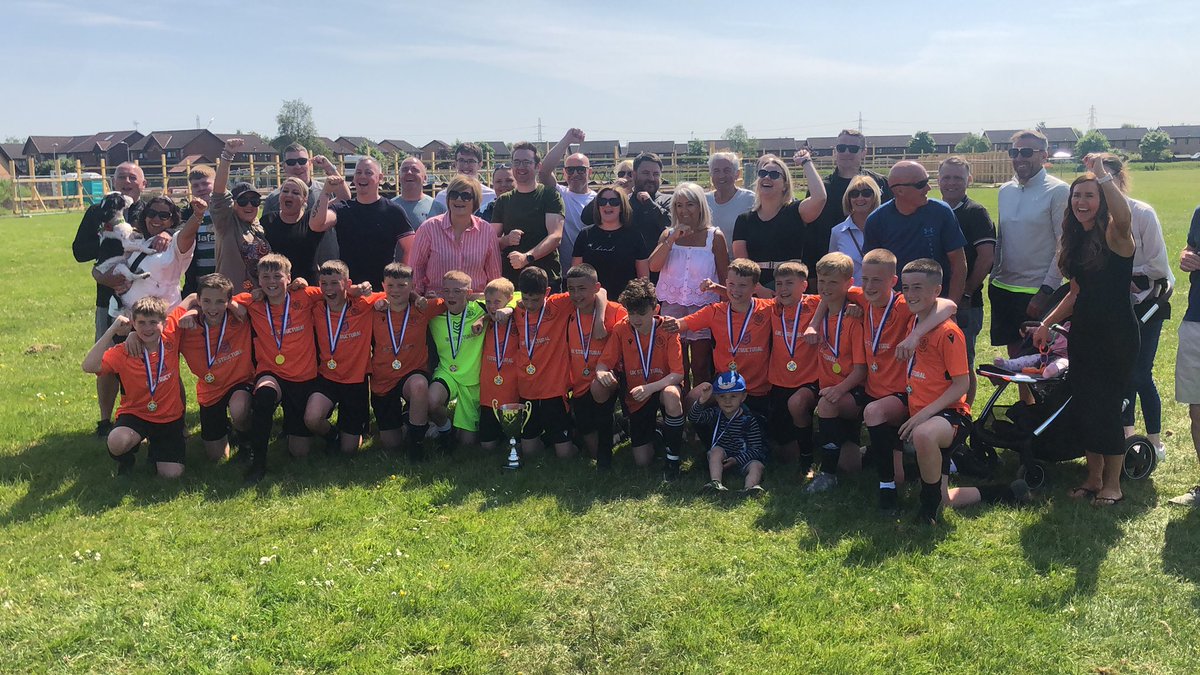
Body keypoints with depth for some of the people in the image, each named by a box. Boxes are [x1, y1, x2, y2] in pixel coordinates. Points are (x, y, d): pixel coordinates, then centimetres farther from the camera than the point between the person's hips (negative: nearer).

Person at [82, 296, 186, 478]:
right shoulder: (123, 352, -12)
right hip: (136, 414, -1)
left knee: (172, 474, -11)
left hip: (169, 417, 1)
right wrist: (112, 330, -27)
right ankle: (125, 458, 4)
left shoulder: (171, 336, -9)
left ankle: (156, 447, 25)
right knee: (117, 442, -36)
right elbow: (89, 366, -30)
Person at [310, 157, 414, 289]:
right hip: (347, 287, 2)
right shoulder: (342, 210, 8)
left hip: (383, 288, -2)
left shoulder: (393, 212, 1)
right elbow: (316, 225, -9)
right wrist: (326, 193, -16)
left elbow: (409, 250, 0)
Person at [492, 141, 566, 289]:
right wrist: (507, 240, -11)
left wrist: (526, 257, -22)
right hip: (509, 279, 3)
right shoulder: (503, 201, 14)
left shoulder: (549, 195, 2)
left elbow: (556, 237, -10)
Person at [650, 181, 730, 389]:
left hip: (703, 308, -2)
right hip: (672, 307, 2)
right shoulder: (668, 234, 8)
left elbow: (725, 277, 2)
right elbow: (653, 266, -6)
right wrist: (672, 239, -13)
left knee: (701, 368, 3)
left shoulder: (714, 236, 1)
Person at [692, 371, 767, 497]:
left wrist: (737, 459, -23)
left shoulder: (749, 420, -7)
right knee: (716, 450, -29)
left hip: (743, 457, -1)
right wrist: (702, 401, -36)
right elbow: (693, 418, -18)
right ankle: (716, 484, -42)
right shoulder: (715, 415, 0)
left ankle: (749, 488, -55)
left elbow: (756, 447, -10)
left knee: (756, 466, -28)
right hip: (721, 457, 1)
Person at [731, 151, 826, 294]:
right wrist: (761, 291, -14)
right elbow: (741, 263, 1)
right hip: (754, 292, 2)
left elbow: (819, 198, -17)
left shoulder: (795, 212, 5)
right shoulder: (744, 220, 11)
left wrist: (806, 162, -4)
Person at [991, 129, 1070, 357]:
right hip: (1004, 288, 6)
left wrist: (1046, 291, -16)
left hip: (1038, 293, -5)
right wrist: (993, 281, 12)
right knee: (1014, 354, 13)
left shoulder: (1058, 191, -7)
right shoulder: (1005, 191, 11)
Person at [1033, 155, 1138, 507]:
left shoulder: (1114, 236, -12)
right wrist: (1047, 324, 11)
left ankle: (1112, 484, 16)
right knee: (1083, 408, 11)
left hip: (1116, 336, -7)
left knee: (1106, 409, -1)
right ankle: (1094, 477, 26)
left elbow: (1123, 217, -39)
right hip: (1083, 334, 7)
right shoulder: (1076, 240, 9)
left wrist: (1102, 174, -43)